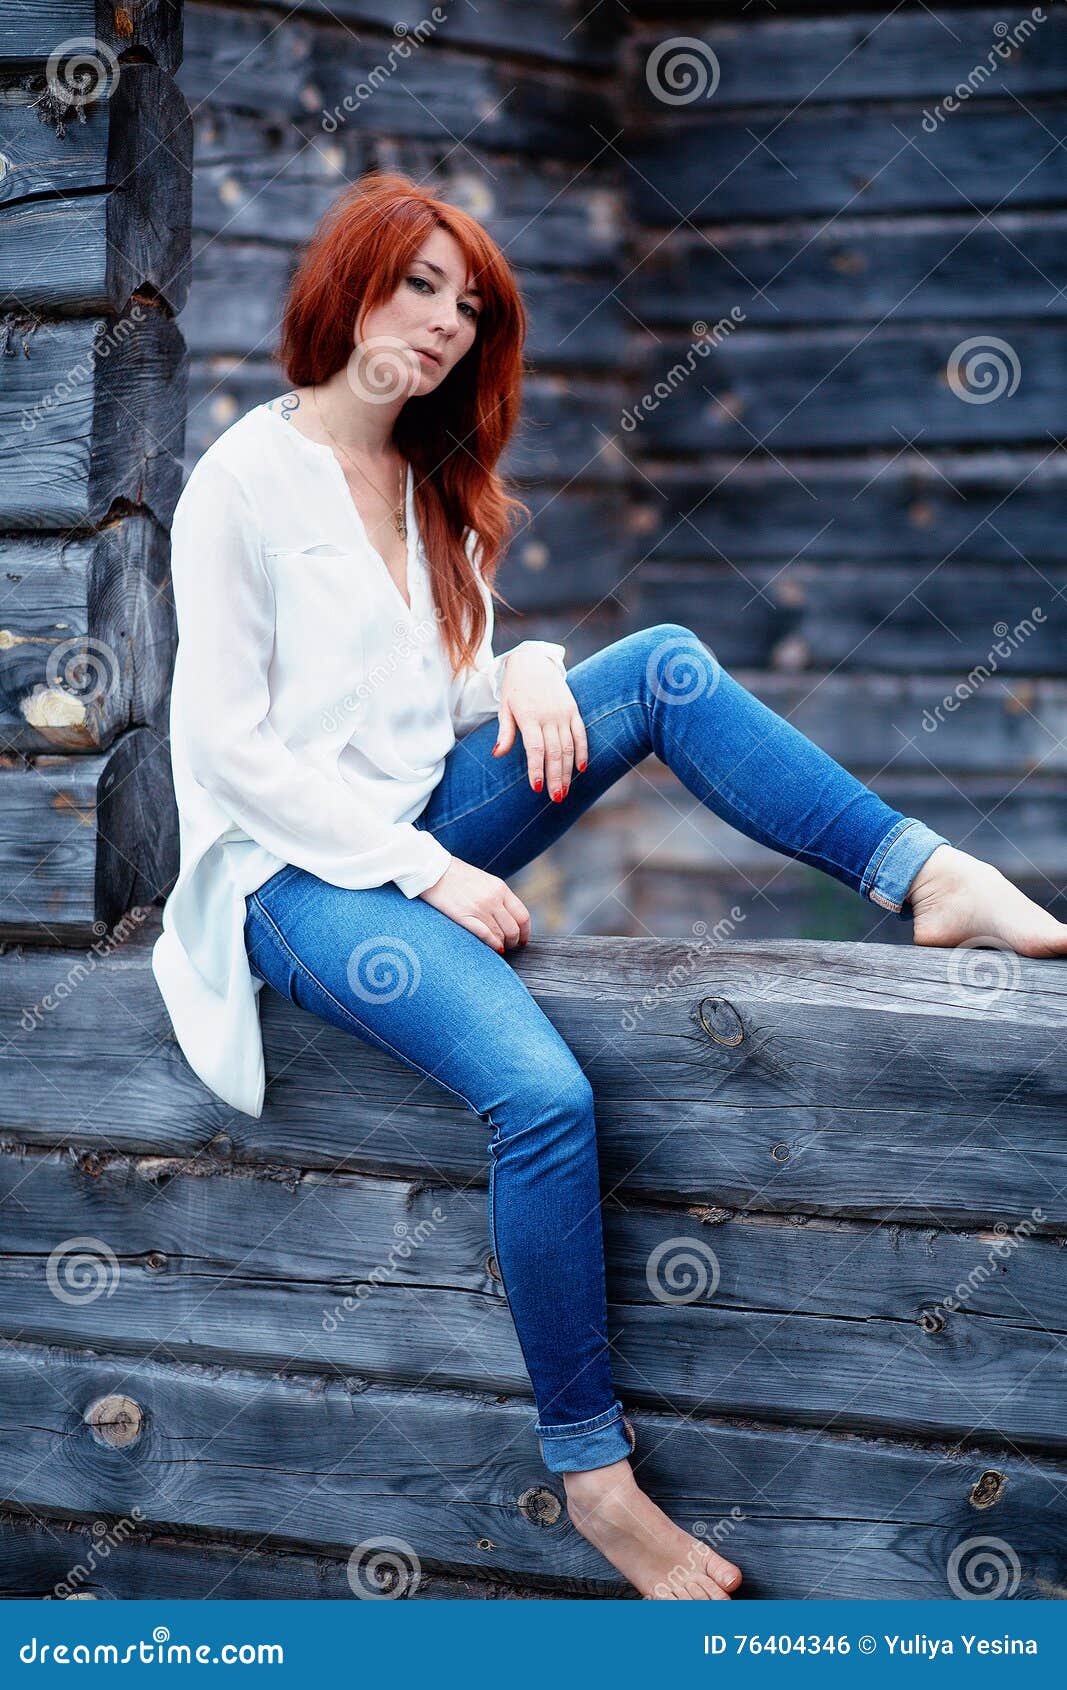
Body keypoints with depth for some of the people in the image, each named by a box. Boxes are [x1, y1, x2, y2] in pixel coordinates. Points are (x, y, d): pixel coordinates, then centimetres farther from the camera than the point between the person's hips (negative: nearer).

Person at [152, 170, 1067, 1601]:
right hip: (308, 874, -7)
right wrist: (429, 877, -17)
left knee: (663, 662, -14)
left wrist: (530, 670, -10)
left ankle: (928, 877, -15)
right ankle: (591, 1470, -15)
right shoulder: (247, 482, -8)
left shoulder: (435, 485, 15)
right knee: (545, 1095, -29)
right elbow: (227, 746, -13)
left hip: (428, 824, 7)